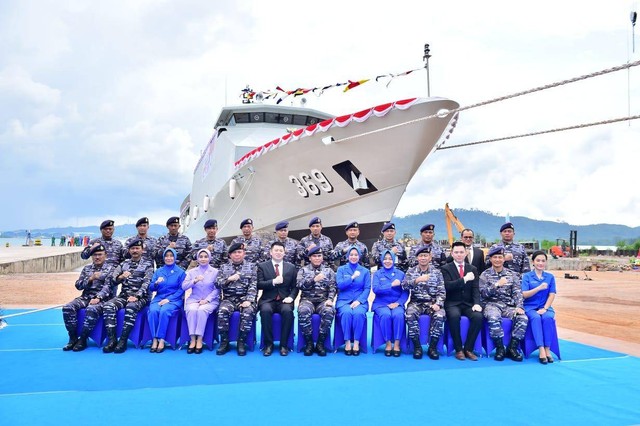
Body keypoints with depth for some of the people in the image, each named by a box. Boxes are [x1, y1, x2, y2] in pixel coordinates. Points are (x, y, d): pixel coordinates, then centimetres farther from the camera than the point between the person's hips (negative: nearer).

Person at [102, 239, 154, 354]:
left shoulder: (147, 265, 7)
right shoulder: (124, 264, 20)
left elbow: (146, 284, -6)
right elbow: (112, 279, 8)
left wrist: (136, 296, -20)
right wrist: (121, 277, -15)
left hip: (140, 297, -4)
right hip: (124, 295, 4)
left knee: (131, 307, -36)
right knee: (108, 306, -25)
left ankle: (123, 340, -33)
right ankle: (112, 339, -26)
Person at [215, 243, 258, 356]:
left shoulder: (251, 267, 9)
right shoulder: (224, 267, 15)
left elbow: (253, 286, -1)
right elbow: (217, 284, 5)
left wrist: (248, 300, -15)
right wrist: (229, 279, -13)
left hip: (245, 298, -1)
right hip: (229, 299, 1)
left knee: (248, 312, -33)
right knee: (222, 311, -30)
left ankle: (241, 342, -19)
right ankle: (224, 342, -16)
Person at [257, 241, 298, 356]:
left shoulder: (291, 267, 13)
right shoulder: (262, 266, 8)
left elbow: (295, 286, 10)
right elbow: (259, 284, -3)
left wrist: (291, 297, -9)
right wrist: (273, 282, -18)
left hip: (284, 300, 1)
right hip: (268, 300, -1)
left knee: (288, 311, -32)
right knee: (265, 310, -34)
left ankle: (283, 344, -20)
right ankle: (268, 344, -19)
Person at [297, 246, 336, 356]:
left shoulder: (329, 271, 15)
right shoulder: (303, 270, 12)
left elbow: (333, 287, 4)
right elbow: (300, 285, -4)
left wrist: (330, 299, -14)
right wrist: (314, 279, -17)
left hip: (323, 300, 1)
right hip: (307, 300, 0)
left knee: (329, 312, -33)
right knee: (303, 311, -35)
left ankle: (320, 343, -20)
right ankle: (309, 342, -18)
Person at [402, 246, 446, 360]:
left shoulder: (437, 272, 7)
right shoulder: (411, 271, 7)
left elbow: (442, 291, 2)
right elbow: (404, 285, -10)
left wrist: (438, 304, -16)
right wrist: (417, 280, -26)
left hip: (432, 302, 0)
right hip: (416, 302, 0)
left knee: (440, 315, -32)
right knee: (410, 315, -32)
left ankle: (432, 347, -17)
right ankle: (417, 346, -18)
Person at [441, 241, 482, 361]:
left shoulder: (473, 269, 13)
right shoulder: (446, 268, 3)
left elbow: (476, 289, 5)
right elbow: (447, 286, -13)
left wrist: (476, 303, -13)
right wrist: (464, 279, -24)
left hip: (468, 304, 3)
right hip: (452, 304, -3)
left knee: (478, 316, -27)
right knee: (454, 316, -35)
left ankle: (468, 349, -14)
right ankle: (458, 349, -19)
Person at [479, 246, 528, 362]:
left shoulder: (512, 275, 13)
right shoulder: (485, 275, 6)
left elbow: (517, 293, 4)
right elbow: (483, 293, -6)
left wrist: (519, 307, -13)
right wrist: (497, 285, -19)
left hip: (508, 306, 3)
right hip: (491, 305, -3)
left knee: (523, 318, -26)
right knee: (494, 317, -36)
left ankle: (512, 348, -14)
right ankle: (500, 348, -19)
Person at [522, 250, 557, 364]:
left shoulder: (550, 277, 10)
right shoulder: (527, 276, 4)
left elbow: (552, 295, 2)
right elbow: (525, 294, -6)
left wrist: (545, 308, -13)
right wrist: (539, 288, -20)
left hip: (545, 307, 2)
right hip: (530, 307, -1)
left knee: (548, 318, -31)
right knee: (536, 318, -33)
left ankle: (547, 350, -27)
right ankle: (541, 350, -36)